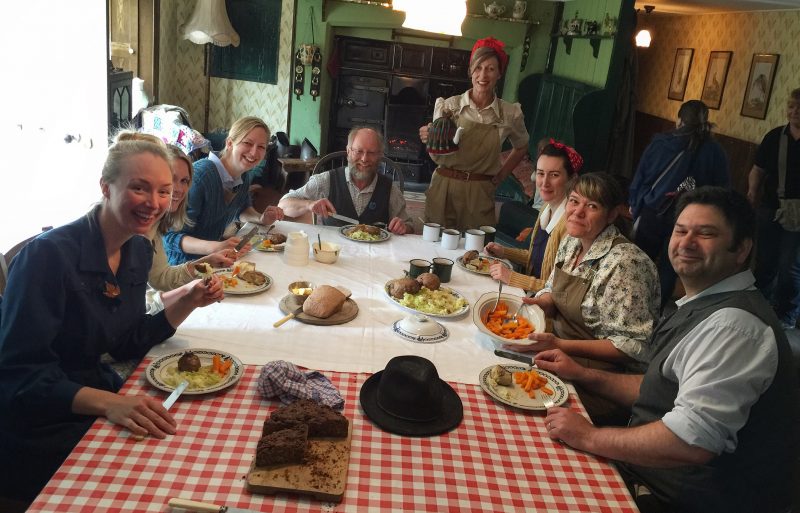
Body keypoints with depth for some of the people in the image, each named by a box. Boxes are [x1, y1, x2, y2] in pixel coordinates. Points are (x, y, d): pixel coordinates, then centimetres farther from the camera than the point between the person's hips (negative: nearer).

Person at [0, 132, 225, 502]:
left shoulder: (139, 250, -1)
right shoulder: (49, 255, -24)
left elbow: (127, 345, 6)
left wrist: (191, 302, -7)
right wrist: (108, 404, -38)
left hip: (96, 388, 7)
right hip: (37, 427, -7)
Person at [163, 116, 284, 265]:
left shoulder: (244, 176, 0)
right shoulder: (200, 174, -23)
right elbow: (170, 236, -25)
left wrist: (261, 219, 1)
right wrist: (215, 247, -40)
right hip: (183, 262, -8)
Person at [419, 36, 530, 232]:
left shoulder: (510, 113, 0)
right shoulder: (449, 106, -2)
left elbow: (521, 148, 19)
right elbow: (437, 157, 3)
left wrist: (500, 177, 9)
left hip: (480, 193, 1)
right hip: (444, 188, 0)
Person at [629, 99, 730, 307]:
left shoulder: (660, 143, -5)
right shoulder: (715, 152, -5)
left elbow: (641, 175, 2)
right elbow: (723, 189, 0)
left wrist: (634, 203, 14)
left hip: (652, 211, 0)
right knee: (669, 268, 11)